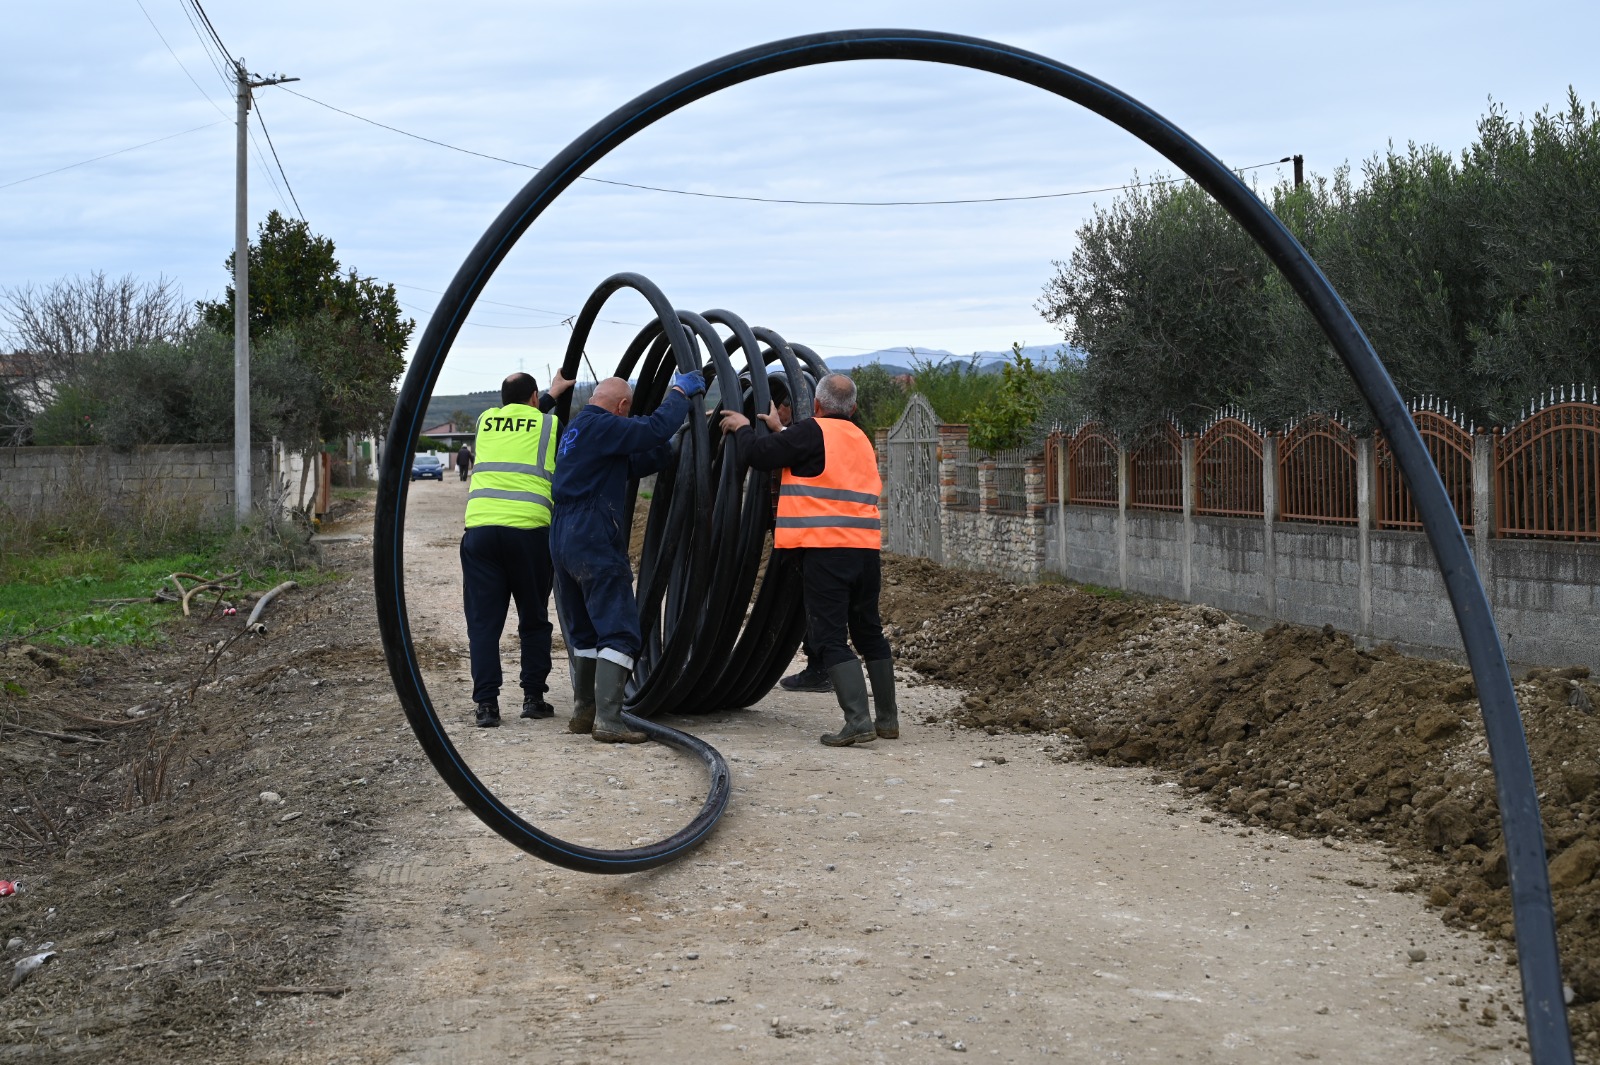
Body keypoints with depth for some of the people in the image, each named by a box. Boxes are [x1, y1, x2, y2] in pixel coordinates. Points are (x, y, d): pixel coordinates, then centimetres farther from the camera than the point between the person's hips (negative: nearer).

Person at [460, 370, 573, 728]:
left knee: (484, 621, 4)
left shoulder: (486, 421, 19)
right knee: (534, 619, 13)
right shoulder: (552, 426, 9)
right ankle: (533, 698, 13)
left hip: (480, 527, 2)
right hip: (529, 528, -2)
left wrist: (552, 394, 47)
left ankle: (487, 704, -3)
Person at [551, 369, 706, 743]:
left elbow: (635, 463, 22)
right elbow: (655, 429, -20)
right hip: (595, 542, -10)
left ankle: (584, 713, 25)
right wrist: (679, 392, -6)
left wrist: (669, 447, 14)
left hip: (564, 541, 10)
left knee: (585, 633, 19)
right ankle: (608, 722, -17)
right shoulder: (602, 426, -10)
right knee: (619, 633, -10)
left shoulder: (576, 429, 21)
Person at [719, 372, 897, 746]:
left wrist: (742, 428, 11)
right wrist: (780, 431, 35)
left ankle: (858, 721, -14)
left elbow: (760, 455, -8)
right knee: (869, 632, 18)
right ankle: (888, 719, 22)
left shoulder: (814, 431, -6)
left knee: (830, 637, -4)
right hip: (866, 550, 7)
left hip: (826, 550, -7)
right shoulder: (860, 440, 18)